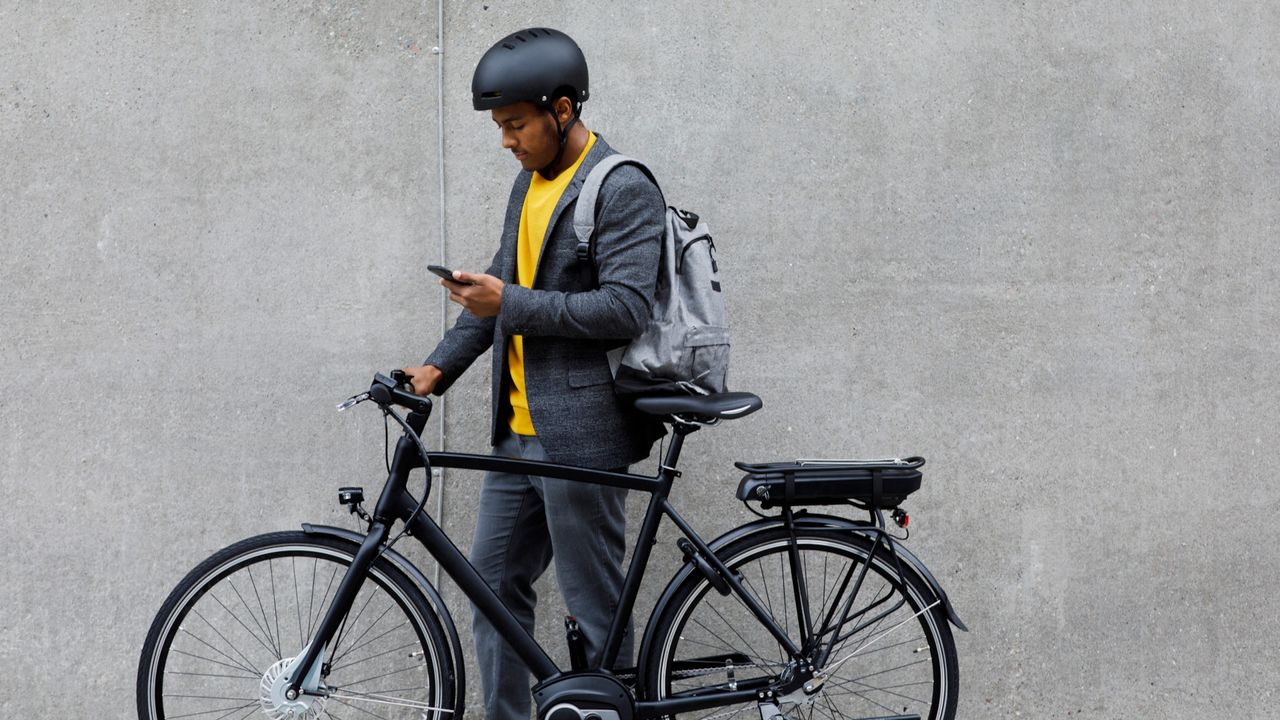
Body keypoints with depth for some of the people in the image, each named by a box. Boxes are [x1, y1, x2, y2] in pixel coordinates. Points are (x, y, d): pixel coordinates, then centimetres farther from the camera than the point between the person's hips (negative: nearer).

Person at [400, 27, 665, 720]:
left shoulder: (624, 191, -12)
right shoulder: (531, 181, 15)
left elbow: (626, 308, -21)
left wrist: (511, 305, -21)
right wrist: (440, 366, 8)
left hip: (580, 434, -9)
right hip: (519, 432, 9)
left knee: (594, 608, 0)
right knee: (494, 582, 13)